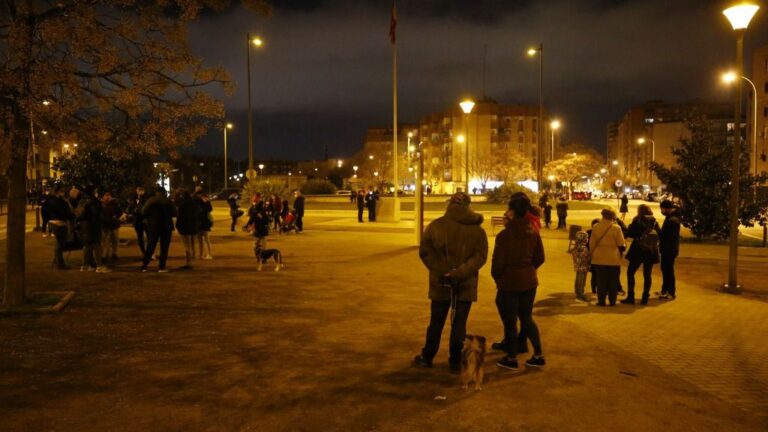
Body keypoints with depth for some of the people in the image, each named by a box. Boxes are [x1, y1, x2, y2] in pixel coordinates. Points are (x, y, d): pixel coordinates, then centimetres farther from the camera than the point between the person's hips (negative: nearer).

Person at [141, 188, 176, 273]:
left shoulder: (150, 201, -3)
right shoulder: (168, 201, -9)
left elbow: (143, 213, -3)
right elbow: (174, 213, -7)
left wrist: (150, 218, 15)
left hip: (152, 226, 2)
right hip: (166, 226, -2)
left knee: (150, 246, 13)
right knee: (164, 247, 5)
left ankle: (144, 265, 11)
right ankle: (161, 267, 1)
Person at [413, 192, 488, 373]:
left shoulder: (436, 225, -4)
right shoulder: (477, 229, -2)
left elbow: (425, 251, -9)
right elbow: (480, 256, -10)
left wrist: (441, 271, -6)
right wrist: (458, 274, -14)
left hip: (440, 283, 0)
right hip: (466, 285, 0)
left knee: (436, 321, 14)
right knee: (459, 323, 10)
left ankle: (427, 357, 25)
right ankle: (455, 361, 15)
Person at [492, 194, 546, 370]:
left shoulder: (505, 234, -18)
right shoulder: (533, 233, 0)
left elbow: (498, 261, -14)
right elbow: (540, 258, 7)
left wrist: (496, 277, 4)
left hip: (509, 282, -6)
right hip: (529, 281, 6)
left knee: (510, 321, 7)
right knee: (527, 317, 19)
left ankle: (511, 359, 17)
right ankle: (538, 355, 20)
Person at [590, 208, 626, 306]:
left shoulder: (596, 227, -5)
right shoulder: (616, 228, -10)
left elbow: (592, 243, 2)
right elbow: (621, 245, -6)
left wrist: (592, 253, 15)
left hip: (599, 258, 1)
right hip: (614, 259, -1)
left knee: (601, 281, 8)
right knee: (613, 281, 10)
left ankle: (601, 301, 9)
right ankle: (612, 301, 15)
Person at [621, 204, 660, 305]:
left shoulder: (637, 221, -9)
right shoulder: (654, 222, 4)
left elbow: (630, 233, -11)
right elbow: (659, 236, 8)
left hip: (638, 251, -4)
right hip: (651, 251, 4)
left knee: (630, 272, 6)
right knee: (647, 275, 10)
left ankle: (630, 297, 1)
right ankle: (645, 298, 10)